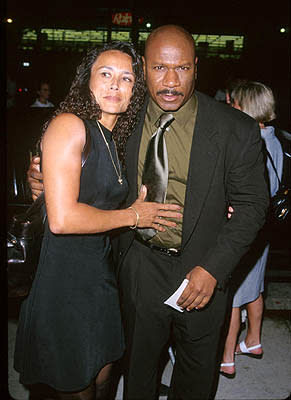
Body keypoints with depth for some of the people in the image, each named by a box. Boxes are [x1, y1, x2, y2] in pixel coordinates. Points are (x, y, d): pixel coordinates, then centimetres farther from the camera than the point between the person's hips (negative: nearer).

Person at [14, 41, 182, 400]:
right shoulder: (69, 125, -15)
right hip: (65, 279, -8)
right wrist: (132, 216, -12)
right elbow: (62, 218, -25)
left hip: (100, 273, 8)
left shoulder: (113, 139, 11)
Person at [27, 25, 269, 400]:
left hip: (202, 269, -1)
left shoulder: (237, 130, -15)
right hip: (140, 267, 2)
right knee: (138, 365, 23)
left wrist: (212, 269, -18)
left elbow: (250, 204, -9)